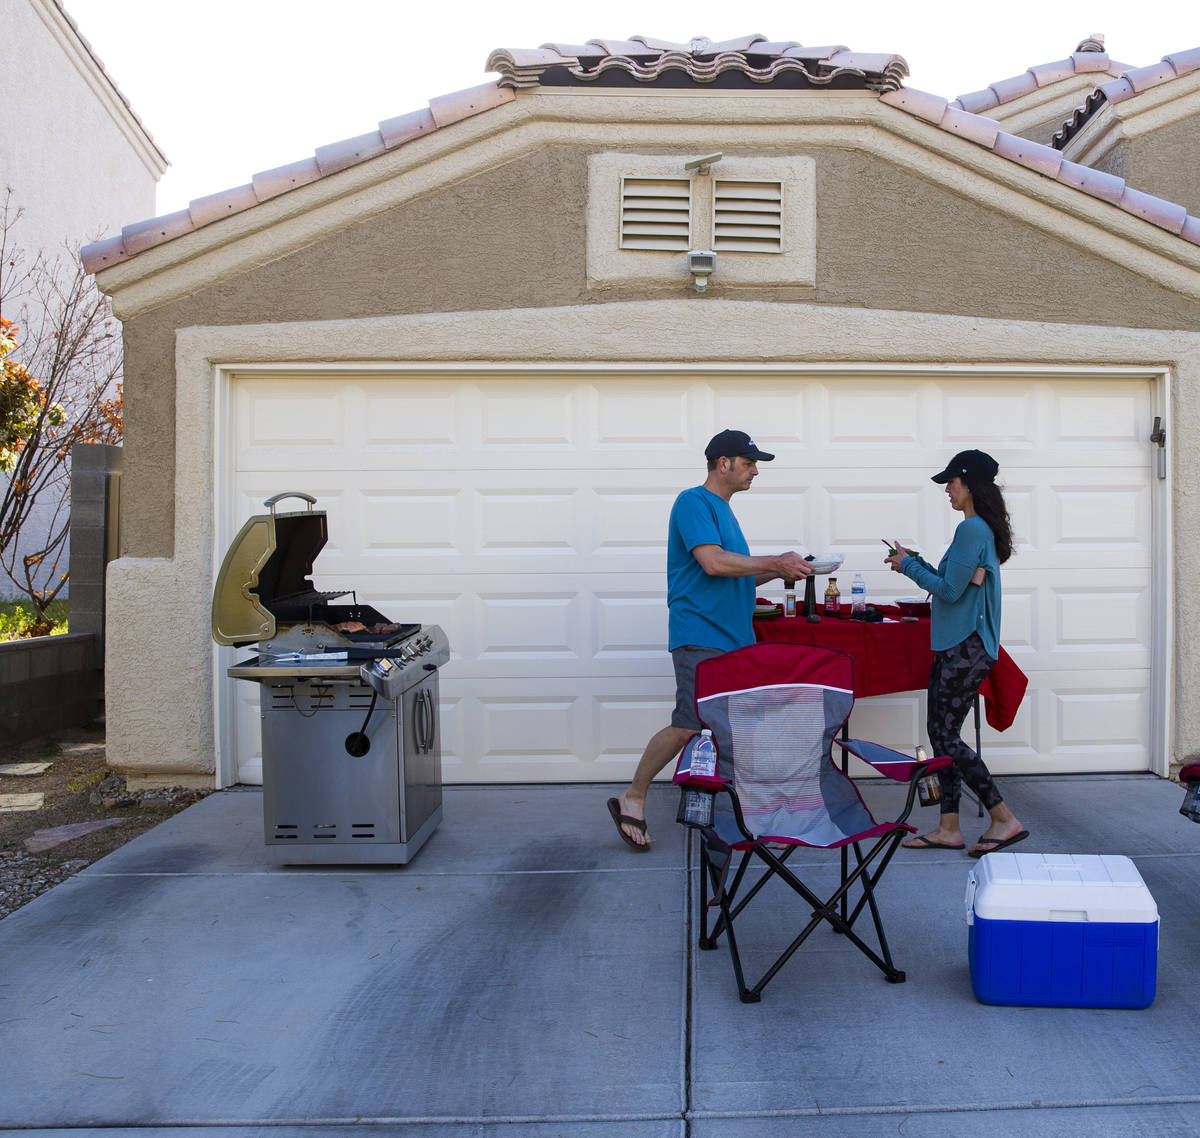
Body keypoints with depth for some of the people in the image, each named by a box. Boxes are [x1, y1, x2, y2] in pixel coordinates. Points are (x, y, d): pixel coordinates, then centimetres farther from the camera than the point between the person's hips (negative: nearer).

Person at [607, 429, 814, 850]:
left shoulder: (723, 510, 21)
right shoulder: (693, 501, -7)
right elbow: (713, 563, -20)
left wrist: (778, 571, 11)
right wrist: (775, 563, -12)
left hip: (735, 637, 9)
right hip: (700, 637, -9)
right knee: (689, 726, -11)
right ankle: (632, 798, 4)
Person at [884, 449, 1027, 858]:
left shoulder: (972, 529, -16)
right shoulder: (981, 528, 17)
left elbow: (950, 590, -17)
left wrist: (909, 566, -5)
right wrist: (914, 563, 16)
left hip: (966, 648, -11)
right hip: (957, 645, 11)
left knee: (946, 736, -6)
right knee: (940, 732, 11)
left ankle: (1005, 820, 3)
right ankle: (948, 828, 17)